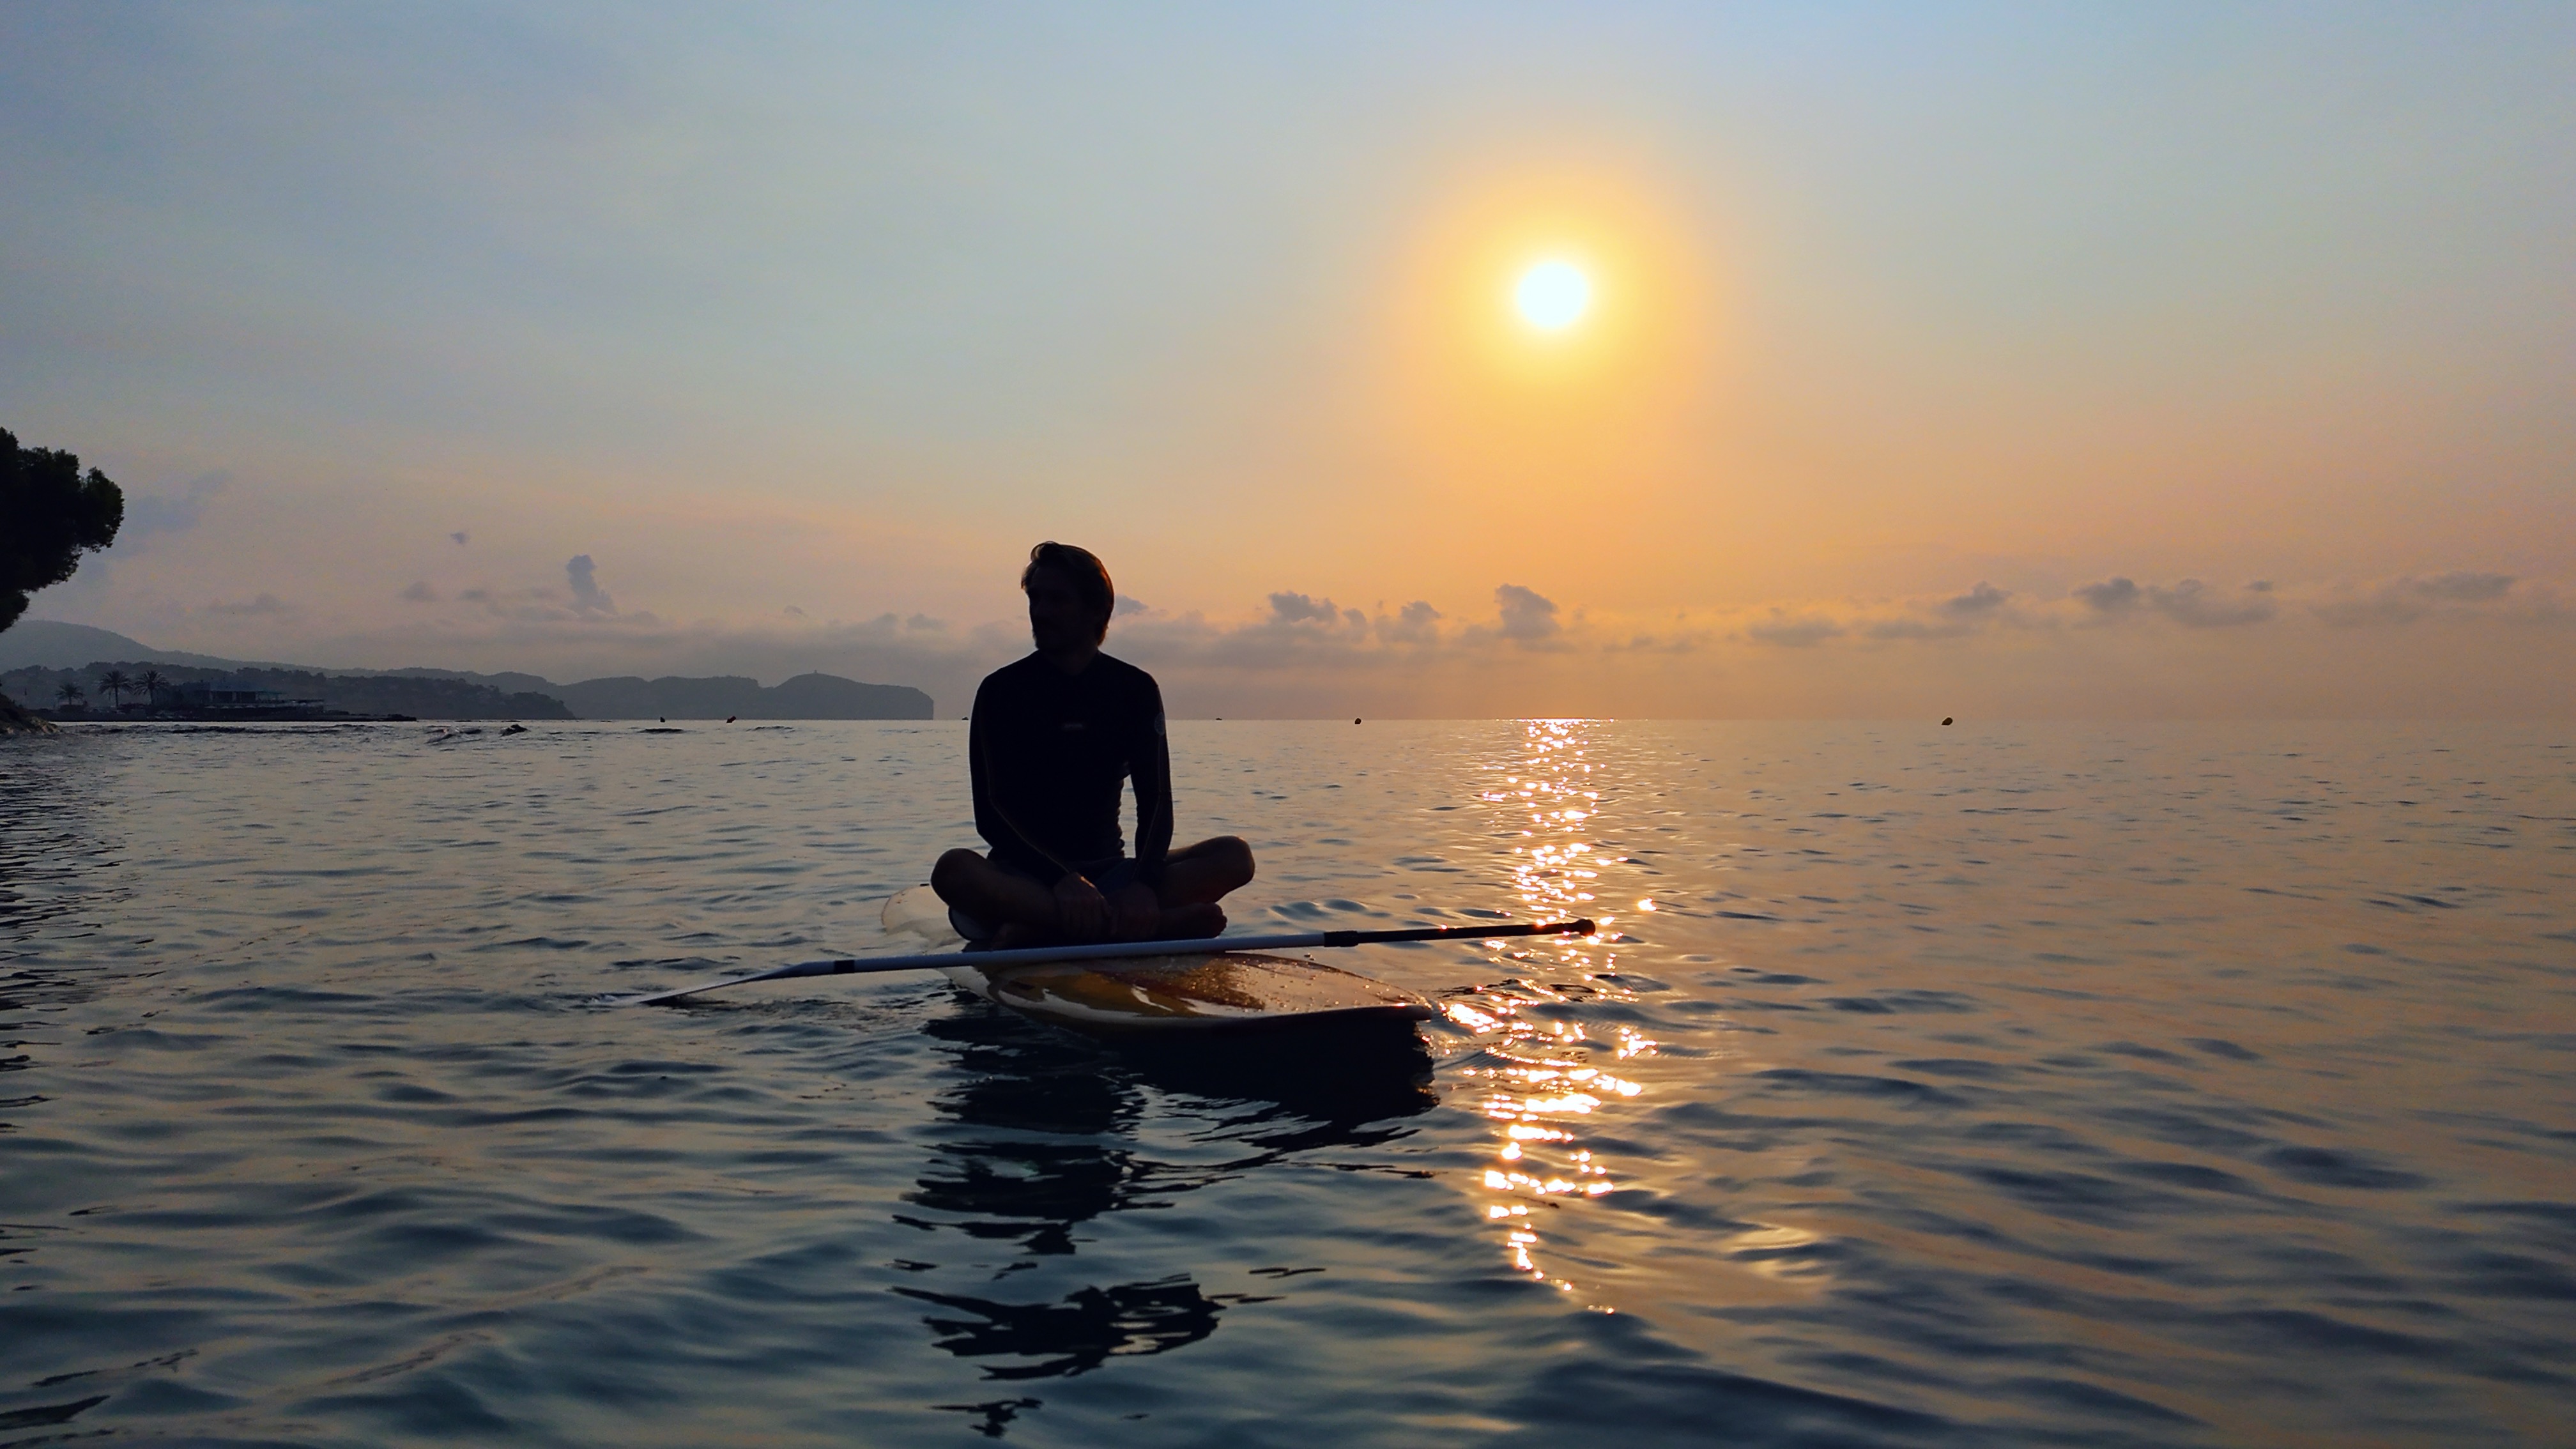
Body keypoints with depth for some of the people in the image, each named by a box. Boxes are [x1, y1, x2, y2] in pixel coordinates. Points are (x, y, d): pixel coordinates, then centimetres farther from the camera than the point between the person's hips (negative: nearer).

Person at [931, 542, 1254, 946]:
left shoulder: (1134, 690, 5)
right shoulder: (1000, 691, -2)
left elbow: (1156, 801, -5)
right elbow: (991, 814, -11)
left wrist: (1143, 883, -26)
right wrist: (1063, 879, -29)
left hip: (1107, 872, 3)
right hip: (1025, 874, -2)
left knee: (1234, 856, -18)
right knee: (954, 871, -36)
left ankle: (1038, 928, -31)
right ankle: (1165, 924, -36)